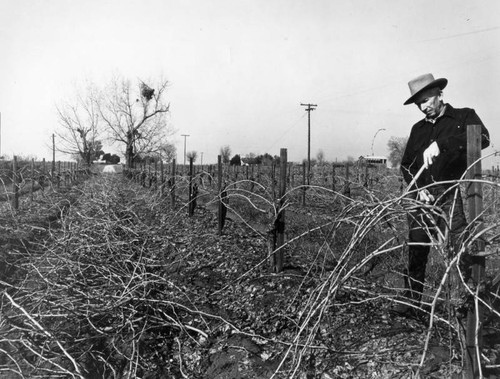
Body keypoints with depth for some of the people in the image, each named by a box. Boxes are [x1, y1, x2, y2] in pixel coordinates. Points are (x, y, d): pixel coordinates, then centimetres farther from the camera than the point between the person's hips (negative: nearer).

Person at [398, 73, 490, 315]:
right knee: (415, 251, 3)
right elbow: (406, 165, 19)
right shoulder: (418, 129, 20)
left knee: (460, 252, -10)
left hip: (452, 194, -4)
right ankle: (410, 300, 14)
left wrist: (441, 144, -25)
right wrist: (418, 188, 1)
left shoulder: (463, 117, 7)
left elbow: (483, 138, -14)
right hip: (422, 196, 4)